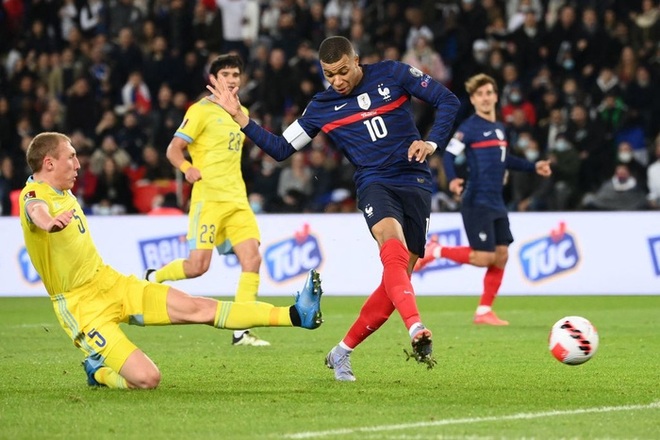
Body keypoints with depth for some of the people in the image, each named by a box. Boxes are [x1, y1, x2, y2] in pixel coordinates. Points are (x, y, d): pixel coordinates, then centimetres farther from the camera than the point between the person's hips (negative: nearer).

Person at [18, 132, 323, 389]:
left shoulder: (62, 192, 10)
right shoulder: (35, 194, -20)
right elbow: (36, 211, -47)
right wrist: (49, 222, -69)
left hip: (109, 282, 8)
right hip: (82, 306, -8)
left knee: (196, 308, -2)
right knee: (146, 378, -19)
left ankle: (295, 315, -5)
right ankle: (99, 371, 12)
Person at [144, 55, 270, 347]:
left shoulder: (242, 113, 16)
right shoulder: (201, 110, -5)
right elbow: (173, 149, -9)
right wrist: (187, 168, -26)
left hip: (237, 200, 6)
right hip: (208, 198, -6)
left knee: (252, 259, -8)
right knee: (198, 266, -12)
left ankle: (241, 331, -6)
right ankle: (153, 277, 18)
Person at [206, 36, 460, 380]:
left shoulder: (392, 74, 3)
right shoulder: (322, 107, 7)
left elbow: (448, 101, 6)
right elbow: (280, 148, 11)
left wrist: (432, 142, -9)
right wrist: (239, 116, 1)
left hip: (415, 184, 1)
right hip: (374, 183, -1)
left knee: (398, 277, -4)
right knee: (394, 247, -33)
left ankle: (342, 352, 10)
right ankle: (416, 330, -51)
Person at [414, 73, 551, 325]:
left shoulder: (499, 128, 15)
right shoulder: (469, 127, -10)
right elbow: (448, 154, -16)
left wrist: (533, 167, 27)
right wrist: (452, 180, -34)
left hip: (497, 204, 8)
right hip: (477, 203, -8)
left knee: (501, 255, 4)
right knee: (484, 257, -12)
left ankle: (484, 312, 11)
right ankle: (435, 251, 8)